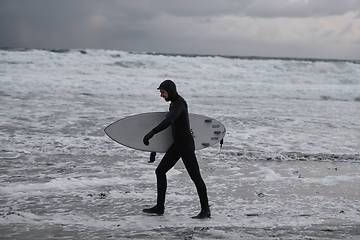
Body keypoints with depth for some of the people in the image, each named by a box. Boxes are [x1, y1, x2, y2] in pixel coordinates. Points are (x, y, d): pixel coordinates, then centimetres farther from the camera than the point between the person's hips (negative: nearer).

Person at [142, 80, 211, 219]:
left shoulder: (179, 104, -19)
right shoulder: (174, 103, 13)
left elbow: (169, 121, -35)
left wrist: (151, 133, -43)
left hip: (185, 144, -10)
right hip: (177, 144, 10)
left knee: (195, 176, -3)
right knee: (160, 171, 6)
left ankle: (205, 210, 4)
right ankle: (160, 207, 10)